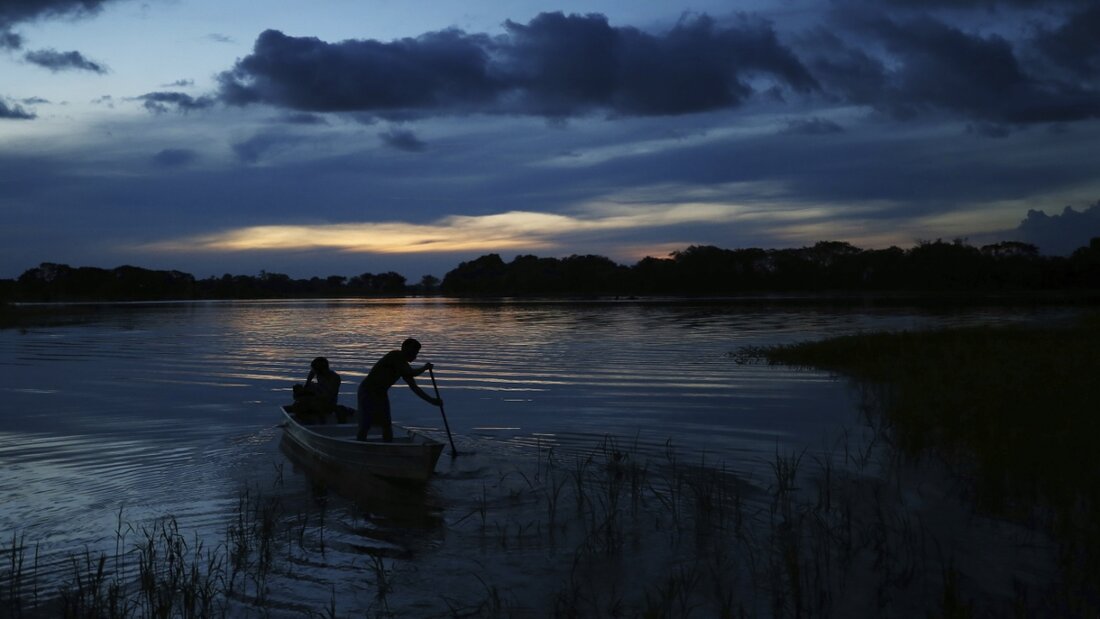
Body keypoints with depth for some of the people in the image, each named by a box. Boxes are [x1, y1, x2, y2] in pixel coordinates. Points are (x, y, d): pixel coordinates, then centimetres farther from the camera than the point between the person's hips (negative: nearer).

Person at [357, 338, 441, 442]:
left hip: (381, 393, 9)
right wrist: (425, 367, -11)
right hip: (368, 391, -9)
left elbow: (414, 387, 11)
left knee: (387, 426, 5)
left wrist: (431, 400, 7)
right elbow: (411, 373, -29)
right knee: (365, 426, -12)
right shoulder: (394, 356, -18)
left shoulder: (403, 365, 7)